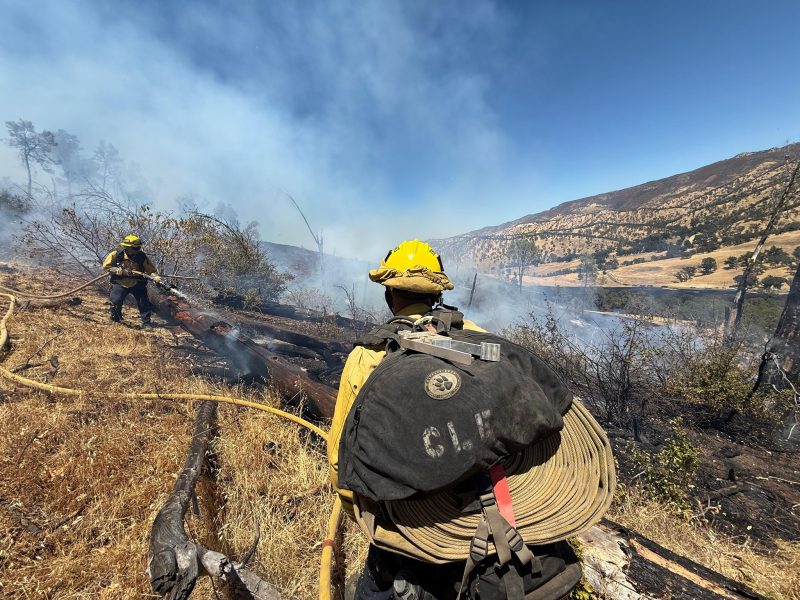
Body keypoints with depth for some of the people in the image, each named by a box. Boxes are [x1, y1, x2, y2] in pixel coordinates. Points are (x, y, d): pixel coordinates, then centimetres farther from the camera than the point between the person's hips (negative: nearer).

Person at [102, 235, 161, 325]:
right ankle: (115, 320, 29)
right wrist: (120, 271, -21)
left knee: (144, 303, -2)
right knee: (115, 303, 2)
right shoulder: (116, 254, -13)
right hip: (120, 284, 0)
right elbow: (106, 266, -7)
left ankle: (146, 321, 14)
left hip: (137, 284, 0)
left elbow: (151, 269, -9)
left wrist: (156, 277, -28)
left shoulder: (142, 256, -12)